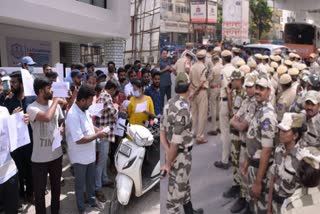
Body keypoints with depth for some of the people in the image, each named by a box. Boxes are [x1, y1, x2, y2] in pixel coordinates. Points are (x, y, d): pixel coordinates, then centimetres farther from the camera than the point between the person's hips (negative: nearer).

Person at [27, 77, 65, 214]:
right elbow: (46, 117, -37)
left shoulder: (56, 105, -1)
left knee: (56, 186, 22)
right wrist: (55, 101, -23)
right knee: (40, 190, 12)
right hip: (40, 158, -5)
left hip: (56, 154, 5)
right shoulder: (32, 108, -17)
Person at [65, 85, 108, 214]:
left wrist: (99, 130, -2)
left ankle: (91, 199, 47)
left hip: (90, 154, 8)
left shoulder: (85, 110, -1)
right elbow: (79, 140, -32)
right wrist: (97, 135, -24)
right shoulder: (73, 115, -30)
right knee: (80, 183, 14)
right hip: (80, 157, -8)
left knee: (90, 180, 25)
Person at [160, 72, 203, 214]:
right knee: (176, 190, 7)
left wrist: (168, 152, -5)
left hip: (173, 153, 9)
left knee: (184, 185, 27)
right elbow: (176, 141, -26)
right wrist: (168, 164, -16)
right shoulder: (183, 109, -27)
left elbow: (161, 130, 2)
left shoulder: (170, 104, 2)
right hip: (180, 156, -9)